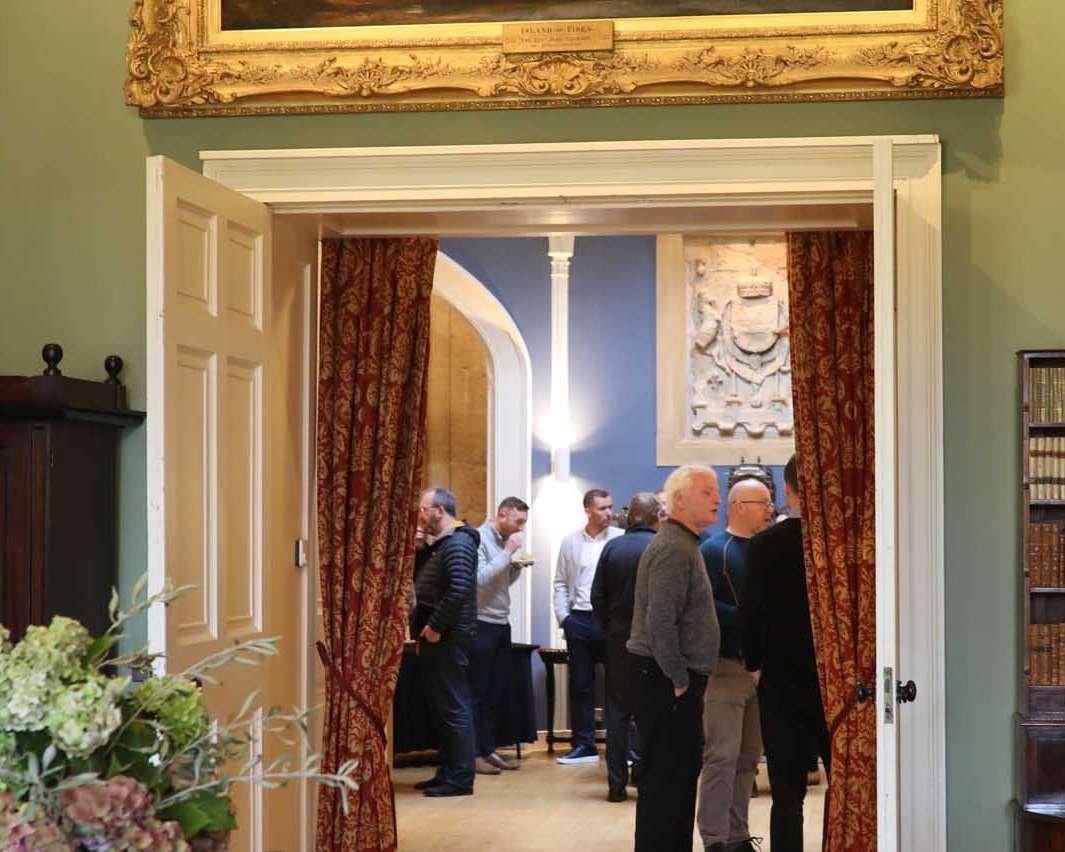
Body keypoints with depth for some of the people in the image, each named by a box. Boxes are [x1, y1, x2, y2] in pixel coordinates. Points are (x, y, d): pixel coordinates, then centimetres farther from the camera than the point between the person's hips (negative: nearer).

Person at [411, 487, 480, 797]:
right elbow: (427, 588, 23)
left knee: (453, 707, -6)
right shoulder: (441, 543, 18)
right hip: (437, 637, 10)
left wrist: (436, 626, -21)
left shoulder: (457, 543, -14)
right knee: (441, 705, 14)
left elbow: (459, 588, -26)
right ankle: (448, 773, 21)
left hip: (448, 639, -10)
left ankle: (460, 778, -1)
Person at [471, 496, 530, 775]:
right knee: (478, 692, -3)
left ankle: (488, 749, 18)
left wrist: (517, 565, 2)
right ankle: (474, 754, 1)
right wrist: (508, 552, -19)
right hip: (481, 624, -8)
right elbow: (481, 579, -23)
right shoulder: (479, 538, -12)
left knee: (495, 693, 11)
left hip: (501, 624, 8)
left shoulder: (504, 541, 12)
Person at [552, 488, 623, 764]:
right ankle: (583, 745, 17)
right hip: (580, 620, 3)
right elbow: (561, 582, 12)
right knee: (580, 685, 8)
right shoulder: (571, 542, 9)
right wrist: (563, 616, 4)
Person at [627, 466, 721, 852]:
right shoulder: (673, 549, -17)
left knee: (683, 772, 15)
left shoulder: (683, 544, 17)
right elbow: (661, 623, -24)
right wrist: (679, 681, -18)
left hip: (675, 679, 11)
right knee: (666, 776, -6)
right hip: (665, 680, -11)